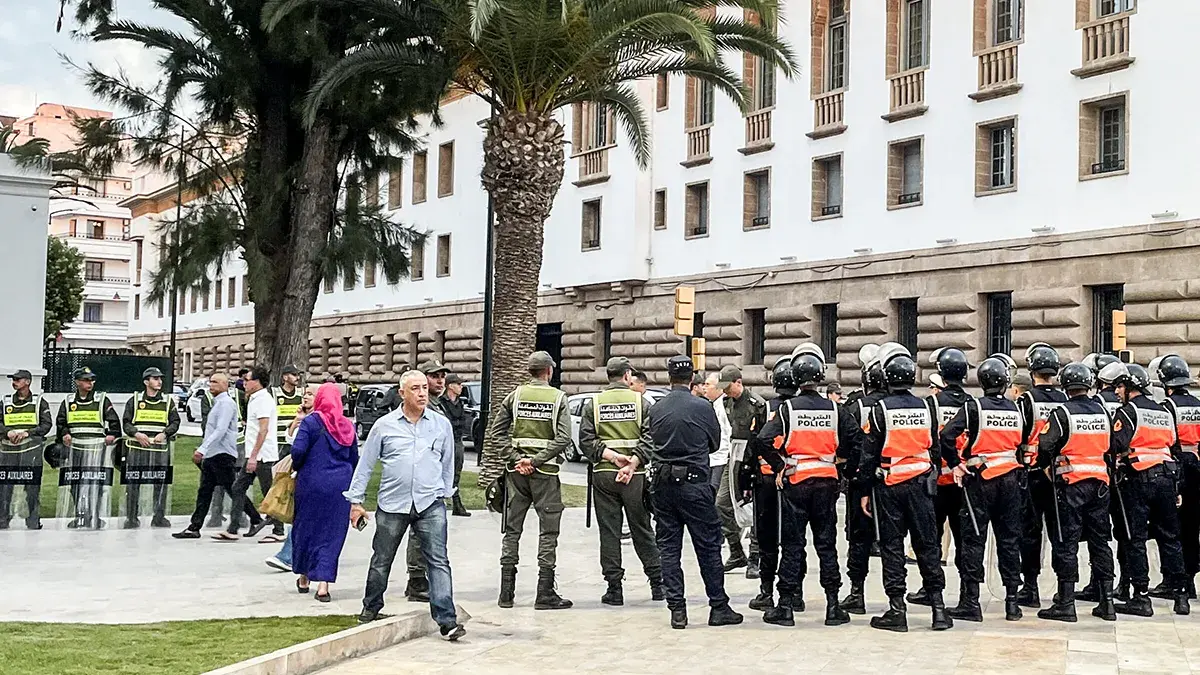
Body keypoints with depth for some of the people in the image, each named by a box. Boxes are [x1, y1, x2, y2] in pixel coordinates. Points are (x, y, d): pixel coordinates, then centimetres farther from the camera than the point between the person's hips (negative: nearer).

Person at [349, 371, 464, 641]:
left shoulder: (441, 424, 6)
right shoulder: (384, 425, 2)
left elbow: (448, 463, 16)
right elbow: (365, 465, 7)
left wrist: (444, 494, 17)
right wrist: (356, 500, 6)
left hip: (430, 504, 0)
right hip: (392, 504, 0)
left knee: (438, 560, -8)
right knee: (381, 561, 11)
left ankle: (446, 620, -9)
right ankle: (371, 608, 32)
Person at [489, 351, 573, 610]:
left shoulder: (515, 396, 4)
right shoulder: (558, 397, -3)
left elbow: (497, 432, -2)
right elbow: (563, 438, -13)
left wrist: (516, 459, -5)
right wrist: (535, 460, -13)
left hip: (516, 472, 3)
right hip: (546, 472, -3)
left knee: (512, 530, 9)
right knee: (548, 532, 2)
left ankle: (506, 593, 11)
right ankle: (545, 593, 1)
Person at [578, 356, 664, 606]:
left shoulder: (594, 404, 4)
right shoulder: (640, 401, 0)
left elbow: (586, 440, -5)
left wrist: (611, 456, -10)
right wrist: (632, 464, -14)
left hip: (603, 475, 1)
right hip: (635, 477, 0)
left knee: (608, 533, 5)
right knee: (642, 530, 10)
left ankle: (614, 587, 4)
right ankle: (657, 583, 15)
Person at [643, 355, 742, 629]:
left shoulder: (656, 409, 1)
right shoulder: (703, 408, -8)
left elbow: (646, 445, 6)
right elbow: (715, 444, 5)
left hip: (662, 485, 3)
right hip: (694, 483, -3)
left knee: (668, 548, 8)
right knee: (708, 547, 6)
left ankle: (677, 609, 7)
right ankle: (719, 608, 11)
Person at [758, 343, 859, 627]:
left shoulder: (788, 408, -7)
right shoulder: (834, 409, 0)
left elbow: (764, 440, -16)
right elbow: (857, 440, 0)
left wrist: (779, 468, -5)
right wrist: (839, 459, 12)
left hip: (795, 481, -2)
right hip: (826, 481, 2)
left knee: (793, 544, 4)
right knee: (826, 543, 9)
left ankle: (786, 606, 6)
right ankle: (833, 606, 11)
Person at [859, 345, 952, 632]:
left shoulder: (881, 408, -9)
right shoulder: (924, 407, 4)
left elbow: (870, 453, -7)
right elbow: (934, 446, 13)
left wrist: (865, 491, -2)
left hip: (889, 485, -3)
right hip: (921, 483, 3)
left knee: (892, 546, 1)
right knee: (927, 544, 9)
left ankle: (897, 609, 1)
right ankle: (938, 605, 9)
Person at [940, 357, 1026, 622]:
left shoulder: (974, 407, -9)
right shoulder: (1014, 409, 6)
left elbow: (946, 436, -17)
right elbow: (1022, 443, 13)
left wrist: (955, 464, -6)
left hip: (980, 478, -4)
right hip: (1010, 478, 4)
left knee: (973, 539, -1)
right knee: (1009, 539, 10)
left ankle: (970, 602, -1)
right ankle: (1012, 601, 14)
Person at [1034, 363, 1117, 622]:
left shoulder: (1062, 413, -10)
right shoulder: (1101, 411, 7)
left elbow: (1046, 445, -13)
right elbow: (1110, 446, 14)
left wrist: (1044, 465, 5)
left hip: (1071, 482, -5)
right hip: (1099, 483, 5)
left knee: (1066, 542, -1)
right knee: (1100, 540, 12)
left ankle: (1066, 603, -2)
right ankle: (1107, 602, 16)